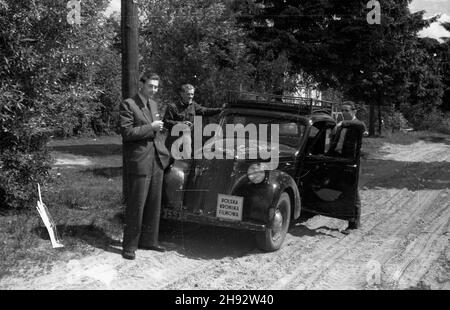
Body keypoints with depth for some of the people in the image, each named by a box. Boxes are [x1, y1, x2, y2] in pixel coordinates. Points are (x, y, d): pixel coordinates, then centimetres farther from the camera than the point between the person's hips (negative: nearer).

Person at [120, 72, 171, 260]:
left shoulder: (153, 104, 16)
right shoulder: (128, 105, -8)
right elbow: (126, 132, -17)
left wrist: (163, 151, 15)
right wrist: (151, 127, -16)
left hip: (157, 160, 8)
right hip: (139, 162, -8)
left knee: (154, 205, 13)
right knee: (136, 207, -2)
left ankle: (148, 241, 26)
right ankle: (129, 246, 9)